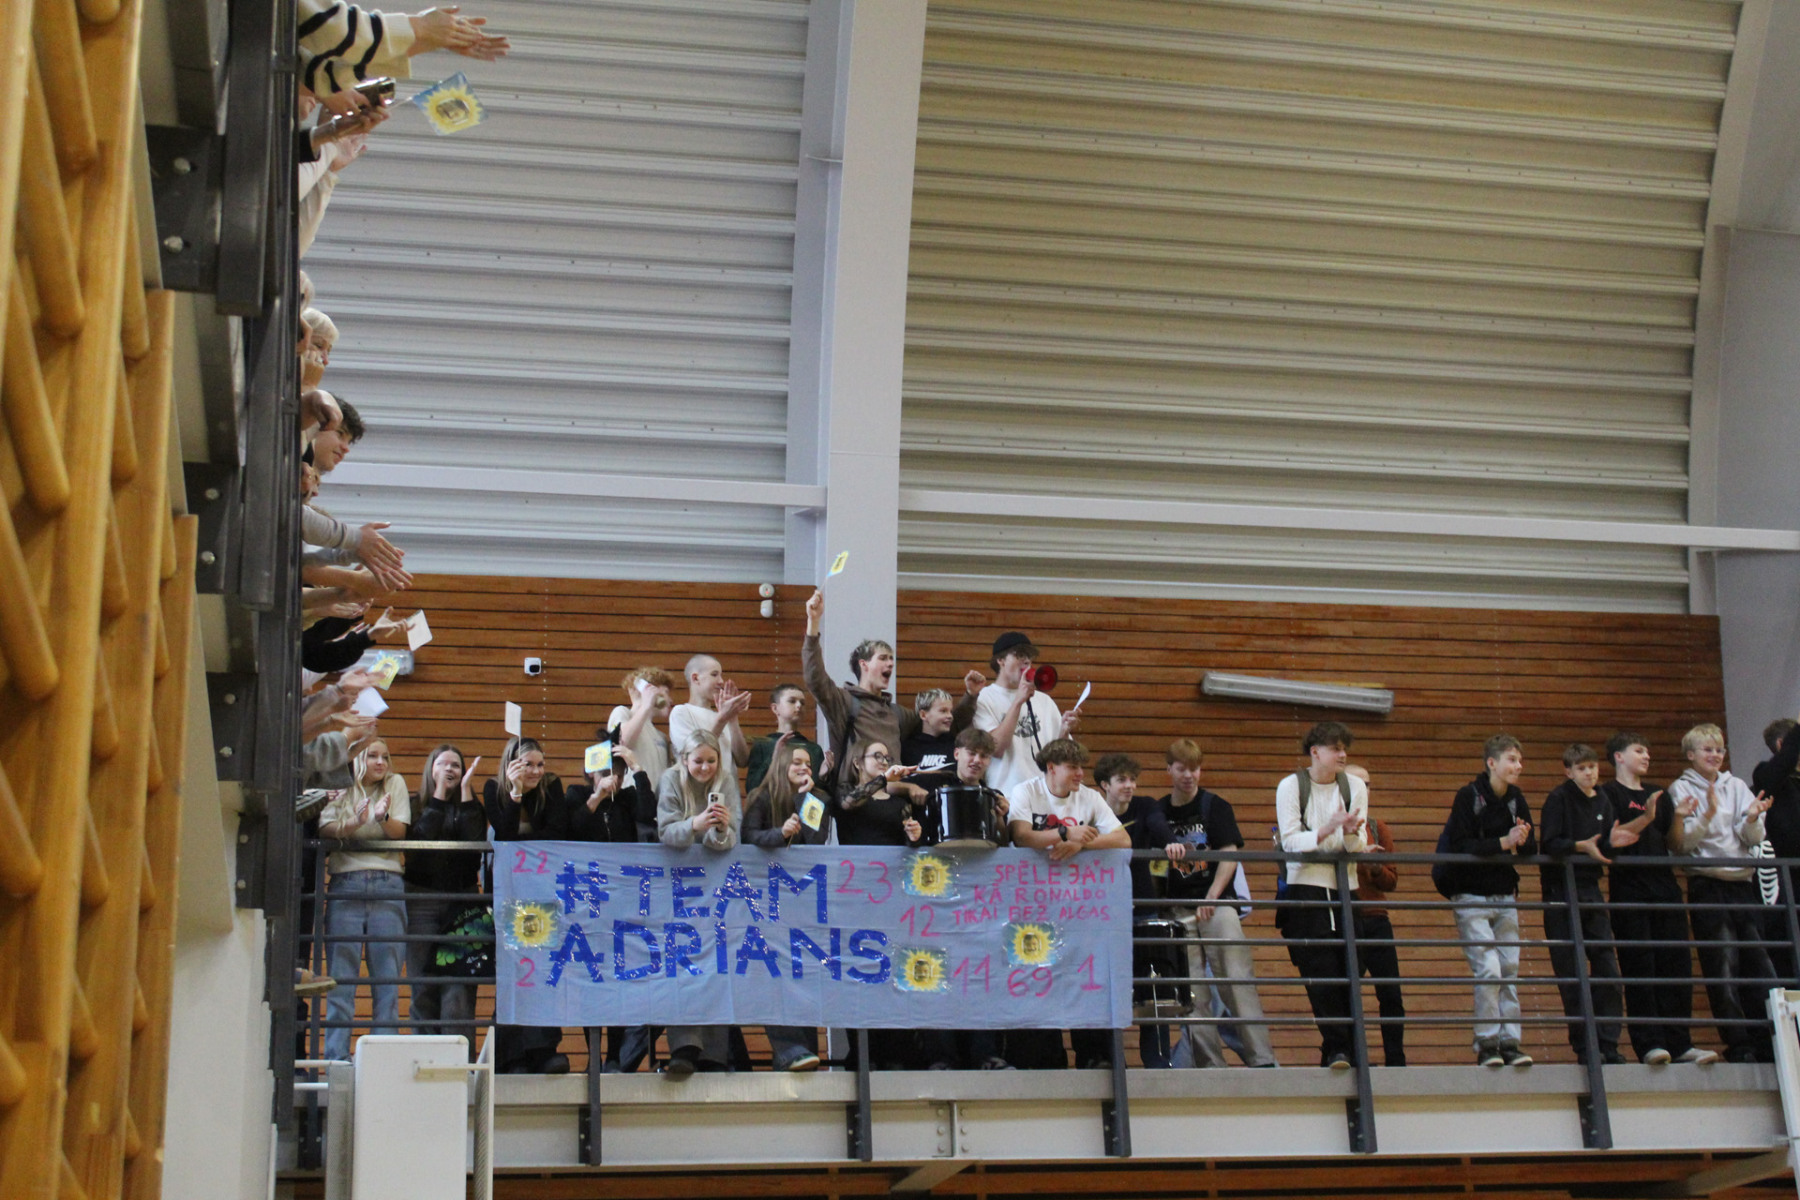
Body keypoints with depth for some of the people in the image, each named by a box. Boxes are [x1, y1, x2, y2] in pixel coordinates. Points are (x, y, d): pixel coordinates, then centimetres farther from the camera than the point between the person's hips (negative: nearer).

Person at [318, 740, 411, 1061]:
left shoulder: (394, 784, 13)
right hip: (346, 884, -1)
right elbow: (326, 830, -2)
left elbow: (399, 832, 4)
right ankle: (336, 1055, -1)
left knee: (388, 972, -2)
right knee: (341, 972, -4)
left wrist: (382, 817, -16)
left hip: (387, 883, 1)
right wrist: (354, 823, -20)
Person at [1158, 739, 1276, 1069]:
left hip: (1218, 905, -2)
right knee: (1191, 992, -3)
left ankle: (1261, 1059, -11)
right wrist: (1167, 850, -12)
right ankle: (1210, 1064, 0)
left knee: (1238, 980, -10)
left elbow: (1230, 856, -2)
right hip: (1178, 910, 2)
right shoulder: (1158, 812, 12)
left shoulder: (1216, 806, 5)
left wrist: (1211, 898, -14)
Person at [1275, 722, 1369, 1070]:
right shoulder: (1291, 786, 0)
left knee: (1348, 972, -1)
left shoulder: (1355, 787, 8)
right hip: (1305, 887, -3)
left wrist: (1350, 833, -19)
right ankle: (1337, 1048, -14)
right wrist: (1328, 829, -21)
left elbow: (1359, 846, 4)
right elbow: (1290, 841, -8)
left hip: (1345, 887, 3)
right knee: (1321, 972, -12)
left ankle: (1340, 1051, 4)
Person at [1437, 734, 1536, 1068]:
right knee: (1488, 969, -13)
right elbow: (1459, 847, -18)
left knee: (1510, 969, 3)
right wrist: (1503, 843, -24)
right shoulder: (1468, 797, -9)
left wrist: (1523, 840, -16)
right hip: (1472, 897, -6)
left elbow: (1532, 850, 6)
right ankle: (1487, 1044, -4)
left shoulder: (1516, 800, 7)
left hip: (1505, 896, 6)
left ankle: (1510, 1043, 7)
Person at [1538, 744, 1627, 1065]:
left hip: (1591, 891, 6)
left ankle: (1608, 1046, 6)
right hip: (1561, 892, -6)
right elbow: (1549, 844, -14)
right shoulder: (1558, 799, -5)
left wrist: (1611, 843, -6)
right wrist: (1581, 846, -26)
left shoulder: (1602, 802, 12)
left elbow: (1602, 851, 15)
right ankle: (1583, 1047, 4)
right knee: (1571, 974, -2)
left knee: (1608, 968, 1)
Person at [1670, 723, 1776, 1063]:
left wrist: (1752, 818, -14)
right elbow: (1683, 844, -6)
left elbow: (1753, 839, 6)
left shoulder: (1737, 786, 13)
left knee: (1759, 963, 2)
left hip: (1743, 883, 4)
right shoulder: (1681, 789, 3)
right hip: (1707, 885, -4)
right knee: (1723, 966, -8)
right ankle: (1737, 1045, -5)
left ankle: (1767, 1044, 7)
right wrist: (1708, 815, -19)